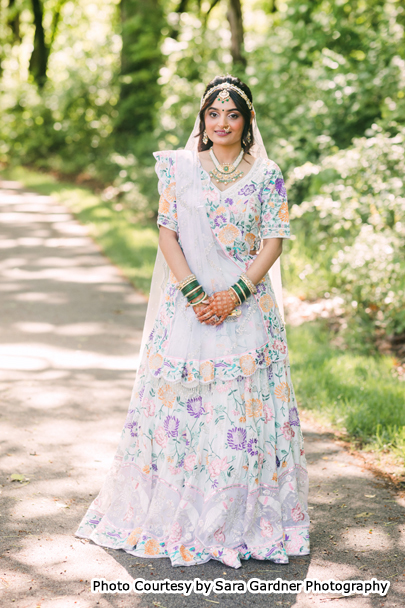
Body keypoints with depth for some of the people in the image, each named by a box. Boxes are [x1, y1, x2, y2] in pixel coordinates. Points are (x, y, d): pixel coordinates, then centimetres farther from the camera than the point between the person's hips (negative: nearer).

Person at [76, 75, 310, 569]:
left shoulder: (267, 175, 5)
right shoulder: (179, 168, 5)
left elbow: (274, 241, 0)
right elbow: (167, 234, 0)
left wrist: (235, 295, -12)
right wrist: (194, 294, -11)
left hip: (247, 305, 0)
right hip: (188, 303, 0)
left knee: (245, 409, -1)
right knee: (179, 403, 1)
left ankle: (241, 520, 12)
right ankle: (177, 516, 16)